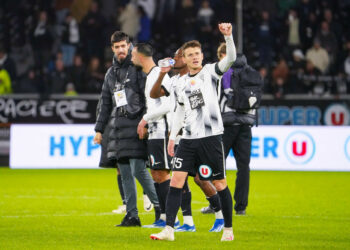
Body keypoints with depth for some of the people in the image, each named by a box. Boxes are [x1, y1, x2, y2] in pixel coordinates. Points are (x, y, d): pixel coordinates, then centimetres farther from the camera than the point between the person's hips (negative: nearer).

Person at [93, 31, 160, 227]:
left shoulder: (137, 69, -2)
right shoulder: (111, 74, 19)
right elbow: (106, 104, 23)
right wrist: (99, 129, 18)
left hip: (135, 126, -7)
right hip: (119, 128, 7)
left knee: (138, 169, -13)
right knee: (125, 174, 5)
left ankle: (159, 206, -1)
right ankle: (132, 215, 8)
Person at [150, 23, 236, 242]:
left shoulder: (211, 72, 0)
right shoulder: (183, 83, 14)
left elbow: (230, 58, -18)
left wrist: (228, 36, -32)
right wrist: (173, 136, 21)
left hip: (211, 137, -4)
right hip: (188, 139, 5)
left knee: (219, 183, 2)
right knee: (176, 180, -6)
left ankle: (228, 229, 15)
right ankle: (169, 230, -6)